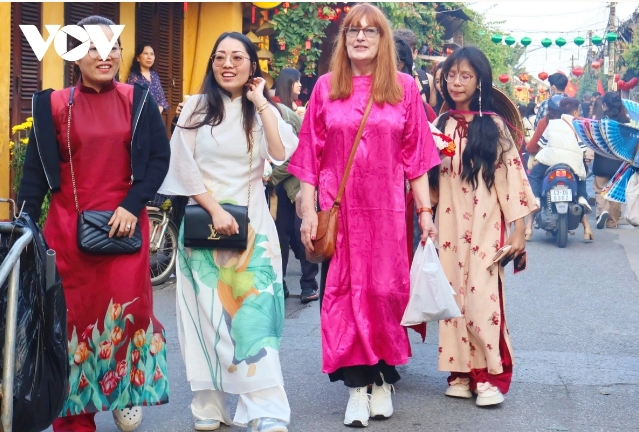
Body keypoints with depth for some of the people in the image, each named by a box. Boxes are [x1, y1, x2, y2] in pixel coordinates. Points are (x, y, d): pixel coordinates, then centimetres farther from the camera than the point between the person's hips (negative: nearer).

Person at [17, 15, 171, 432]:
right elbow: (36, 171, 3)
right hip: (68, 225, 0)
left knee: (127, 307, -5)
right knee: (73, 314, 2)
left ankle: (127, 392, 21)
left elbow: (160, 157, 2)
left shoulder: (138, 100, 4)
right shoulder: (54, 105, 3)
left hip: (125, 222, 0)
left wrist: (133, 205, -10)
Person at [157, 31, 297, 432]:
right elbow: (184, 166, -2)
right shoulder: (196, 107, 6)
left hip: (251, 223, 0)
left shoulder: (265, 111, 9)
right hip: (202, 220, 0)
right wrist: (215, 210, -12)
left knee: (255, 312, -8)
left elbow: (281, 154, -11)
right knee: (207, 312, 0)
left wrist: (261, 103, -8)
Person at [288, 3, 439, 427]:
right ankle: (357, 386, 7)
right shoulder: (326, 87, 4)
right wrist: (308, 211, -1)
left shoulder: (404, 87, 3)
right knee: (344, 292, 1)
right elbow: (311, 155, 4)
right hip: (339, 209, 0)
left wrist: (425, 210, 2)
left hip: (386, 210, 0)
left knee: (386, 291, 3)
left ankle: (382, 380, 16)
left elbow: (415, 156, 4)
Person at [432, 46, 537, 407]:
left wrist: (519, 229, -8)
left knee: (482, 297, -9)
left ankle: (491, 376, 1)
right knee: (454, 295, 5)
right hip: (450, 225, 4)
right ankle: (461, 372, 13)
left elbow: (513, 173, -5)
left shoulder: (494, 126, -3)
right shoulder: (442, 125, 9)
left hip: (485, 225, -4)